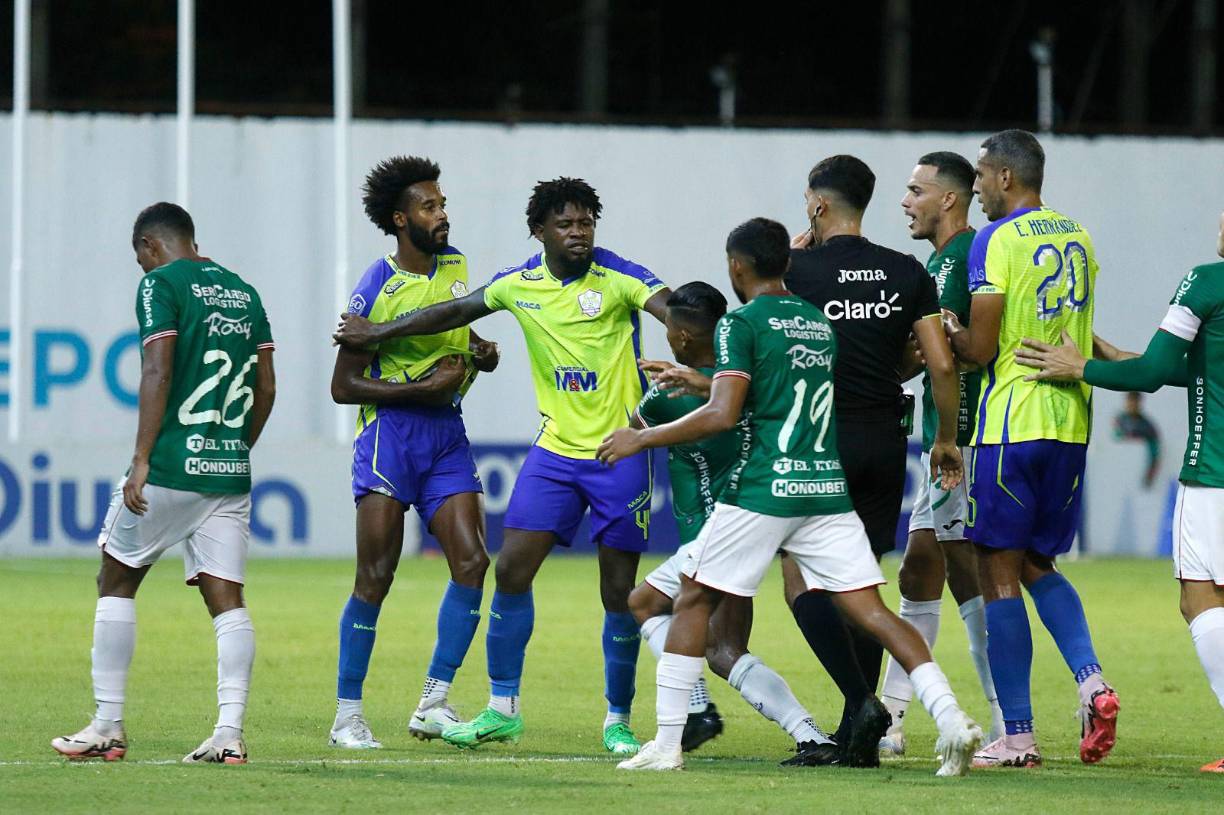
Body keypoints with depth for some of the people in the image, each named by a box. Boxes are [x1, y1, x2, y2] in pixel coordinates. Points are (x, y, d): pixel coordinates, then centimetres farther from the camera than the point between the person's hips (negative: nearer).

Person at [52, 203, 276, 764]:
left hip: (170, 467, -6)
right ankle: (230, 733, -9)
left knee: (115, 583, 8)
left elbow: (157, 374, -14)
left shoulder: (161, 284, -4)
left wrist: (141, 460, -15)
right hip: (230, 475, 6)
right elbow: (266, 388, 16)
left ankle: (107, 726, 8)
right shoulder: (244, 292, 16)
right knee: (226, 598, 2)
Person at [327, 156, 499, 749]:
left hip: (447, 433, 6)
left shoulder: (455, 265, 9)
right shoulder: (376, 289, -11)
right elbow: (343, 385, -11)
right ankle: (347, 716, 0)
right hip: (390, 432, -6)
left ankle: (433, 704, 0)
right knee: (375, 578, -8)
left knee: (471, 561, -7)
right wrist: (422, 388, -17)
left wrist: (481, 351, 4)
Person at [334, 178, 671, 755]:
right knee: (512, 568, -3)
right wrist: (378, 333, 24)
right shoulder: (521, 284, 4)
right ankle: (502, 709, 9)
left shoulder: (619, 280, -11)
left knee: (620, 592, -2)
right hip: (554, 448, 4)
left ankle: (618, 721, 12)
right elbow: (457, 311, 19)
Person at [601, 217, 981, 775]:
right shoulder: (821, 322, 17)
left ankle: (666, 744, 5)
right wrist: (697, 381, 42)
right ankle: (951, 721, -15)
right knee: (871, 610, 1)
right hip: (830, 489, 6)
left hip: (766, 489, -5)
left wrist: (642, 438, -2)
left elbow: (722, 415, -12)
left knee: (694, 601, 8)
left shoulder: (741, 324, -4)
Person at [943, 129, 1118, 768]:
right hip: (1070, 423, 7)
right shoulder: (1078, 237, 12)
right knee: (1036, 564, 18)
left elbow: (981, 348, -13)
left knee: (999, 576, 0)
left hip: (1011, 424, -7)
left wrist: (947, 334, 6)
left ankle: (1016, 736, -2)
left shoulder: (996, 241, -11)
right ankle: (1092, 683, -4)